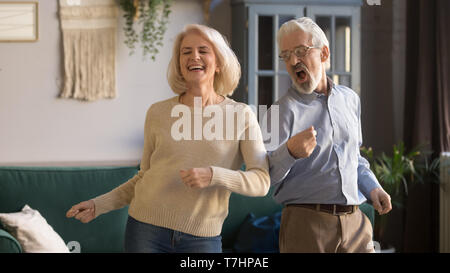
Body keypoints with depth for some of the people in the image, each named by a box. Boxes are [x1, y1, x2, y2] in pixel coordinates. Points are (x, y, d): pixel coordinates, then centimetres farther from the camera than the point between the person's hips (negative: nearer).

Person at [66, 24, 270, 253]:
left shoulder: (241, 115, 0)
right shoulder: (158, 113, 5)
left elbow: (261, 182, -7)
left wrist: (213, 176, -21)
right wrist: (99, 205, 7)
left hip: (201, 239, -1)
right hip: (147, 229, 1)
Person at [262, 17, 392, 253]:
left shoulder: (350, 99, 12)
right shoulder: (282, 110, -5)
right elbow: (266, 175, -14)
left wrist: (372, 187, 10)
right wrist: (290, 153, -31)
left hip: (354, 222, 5)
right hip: (306, 224, -4)